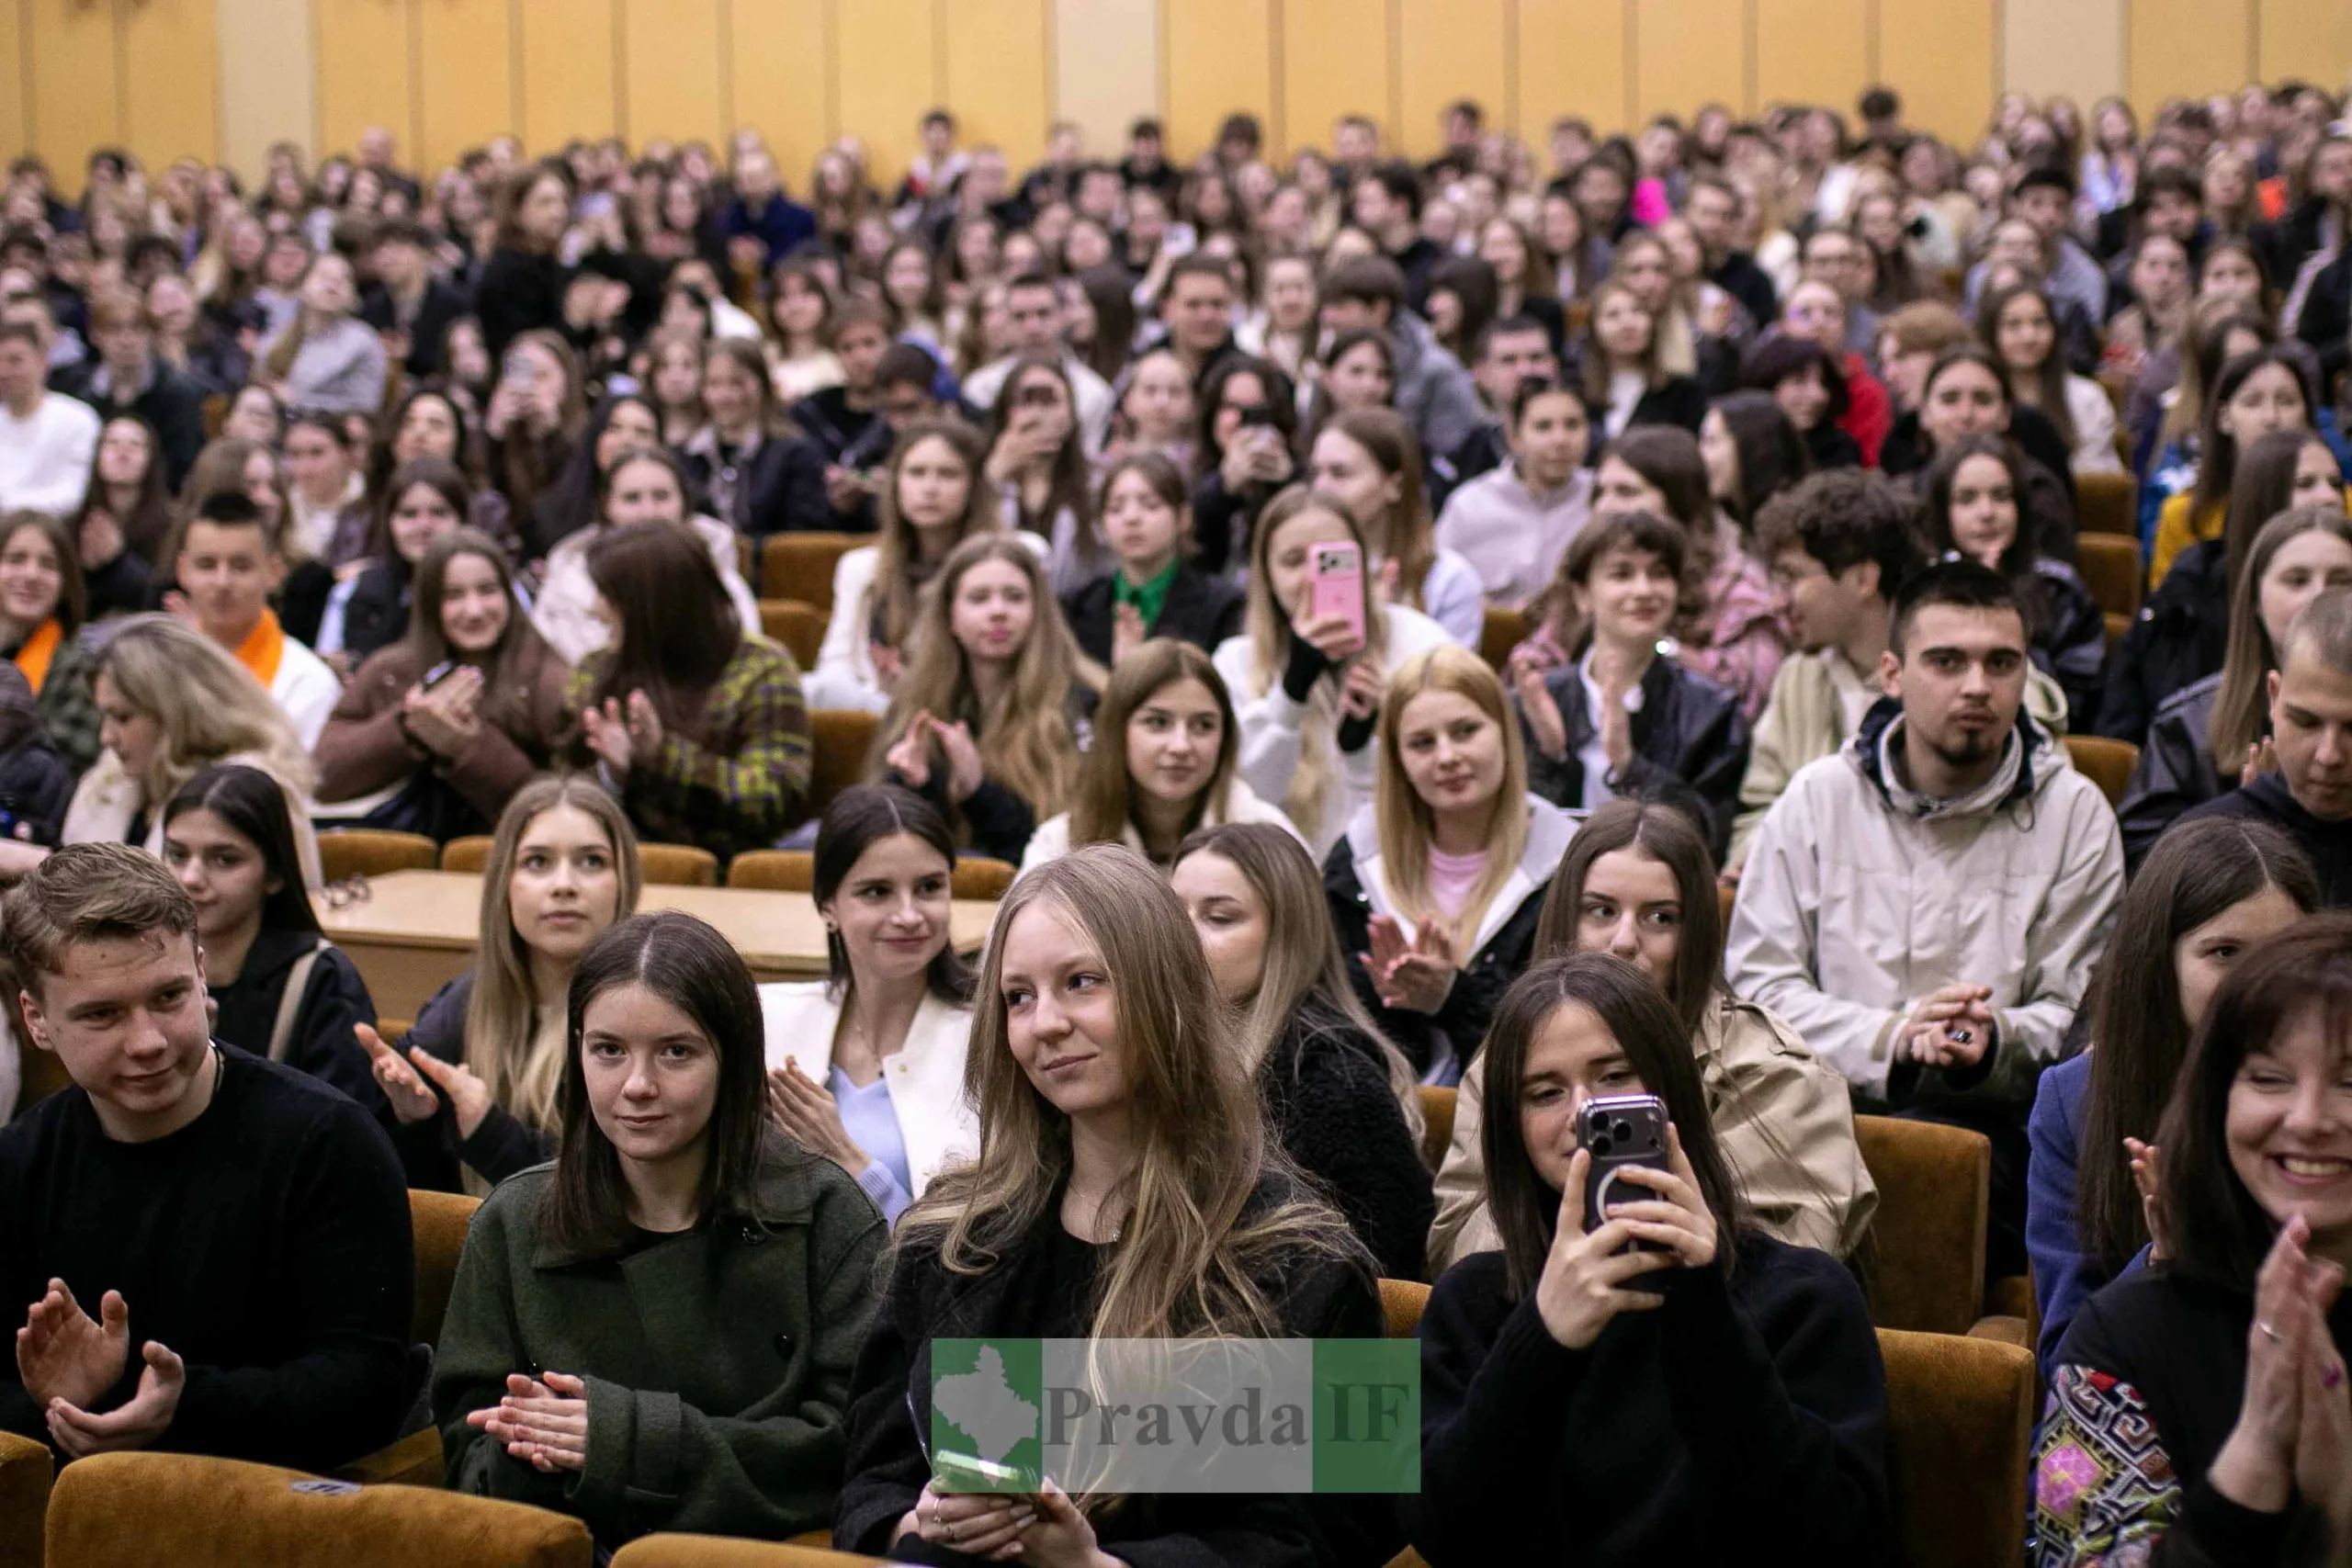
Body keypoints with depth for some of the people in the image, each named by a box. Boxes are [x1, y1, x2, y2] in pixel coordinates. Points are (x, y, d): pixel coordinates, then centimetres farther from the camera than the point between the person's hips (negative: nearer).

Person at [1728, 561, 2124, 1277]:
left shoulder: (2074, 813, 9)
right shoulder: (1819, 796, 10)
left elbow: (2077, 1013, 7)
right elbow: (1756, 983, 5)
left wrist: (1996, 1042, -17)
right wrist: (1890, 1037, -11)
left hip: (1990, 1118, -1)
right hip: (1823, 1107, 1)